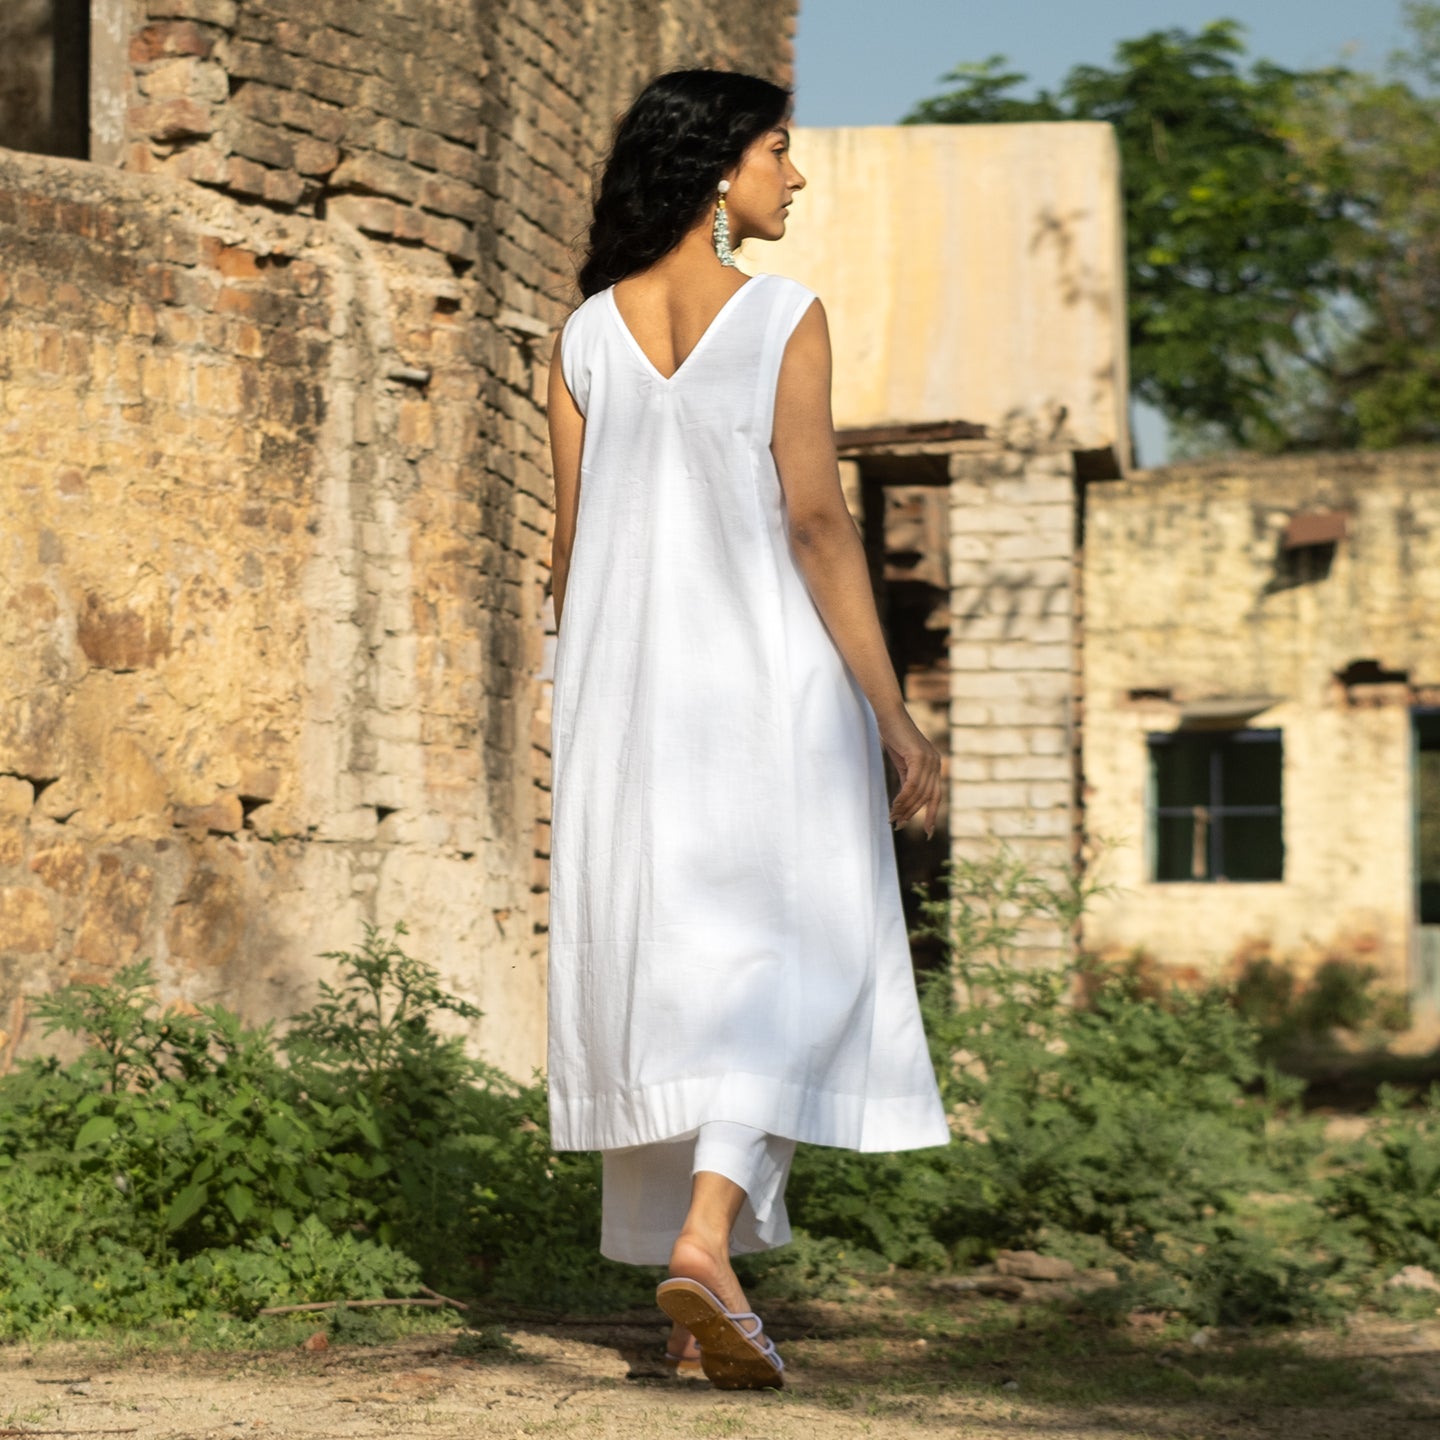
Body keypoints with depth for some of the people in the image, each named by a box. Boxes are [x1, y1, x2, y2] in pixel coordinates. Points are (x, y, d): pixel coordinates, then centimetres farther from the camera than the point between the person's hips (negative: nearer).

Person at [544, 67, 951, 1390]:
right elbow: (817, 523, -14)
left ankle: (694, 1302, 10)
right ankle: (708, 1242, -22)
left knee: (665, 976, 9)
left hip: (632, 688, 4)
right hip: (767, 684, -4)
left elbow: (572, 548, 6)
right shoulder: (786, 317, -8)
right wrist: (895, 720, -12)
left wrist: (587, 728, 16)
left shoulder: (588, 334, 6)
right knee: (784, 970, 0)